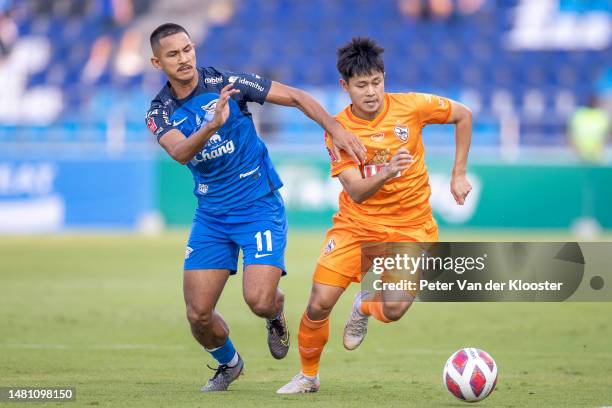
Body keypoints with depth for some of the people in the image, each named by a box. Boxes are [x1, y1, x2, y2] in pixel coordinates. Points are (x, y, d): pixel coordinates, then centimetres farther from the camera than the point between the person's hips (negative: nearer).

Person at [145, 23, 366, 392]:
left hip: (259, 206, -3)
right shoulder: (160, 112, -2)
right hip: (211, 215, 3)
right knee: (198, 314, -3)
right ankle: (229, 363, 29)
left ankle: (276, 312, 19)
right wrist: (213, 124, -42)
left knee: (258, 301, -20)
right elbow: (180, 152, -24)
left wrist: (335, 128, -20)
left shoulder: (226, 83, -9)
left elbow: (295, 97, -6)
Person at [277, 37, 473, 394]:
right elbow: (356, 191, -19)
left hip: (410, 225, 0)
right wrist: (387, 173, -39)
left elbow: (463, 115, 5)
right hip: (356, 223, 1)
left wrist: (459, 174, 3)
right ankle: (308, 376, 16)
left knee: (393, 310, -18)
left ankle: (364, 306, 21)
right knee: (319, 304, -11)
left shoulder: (410, 107, -12)